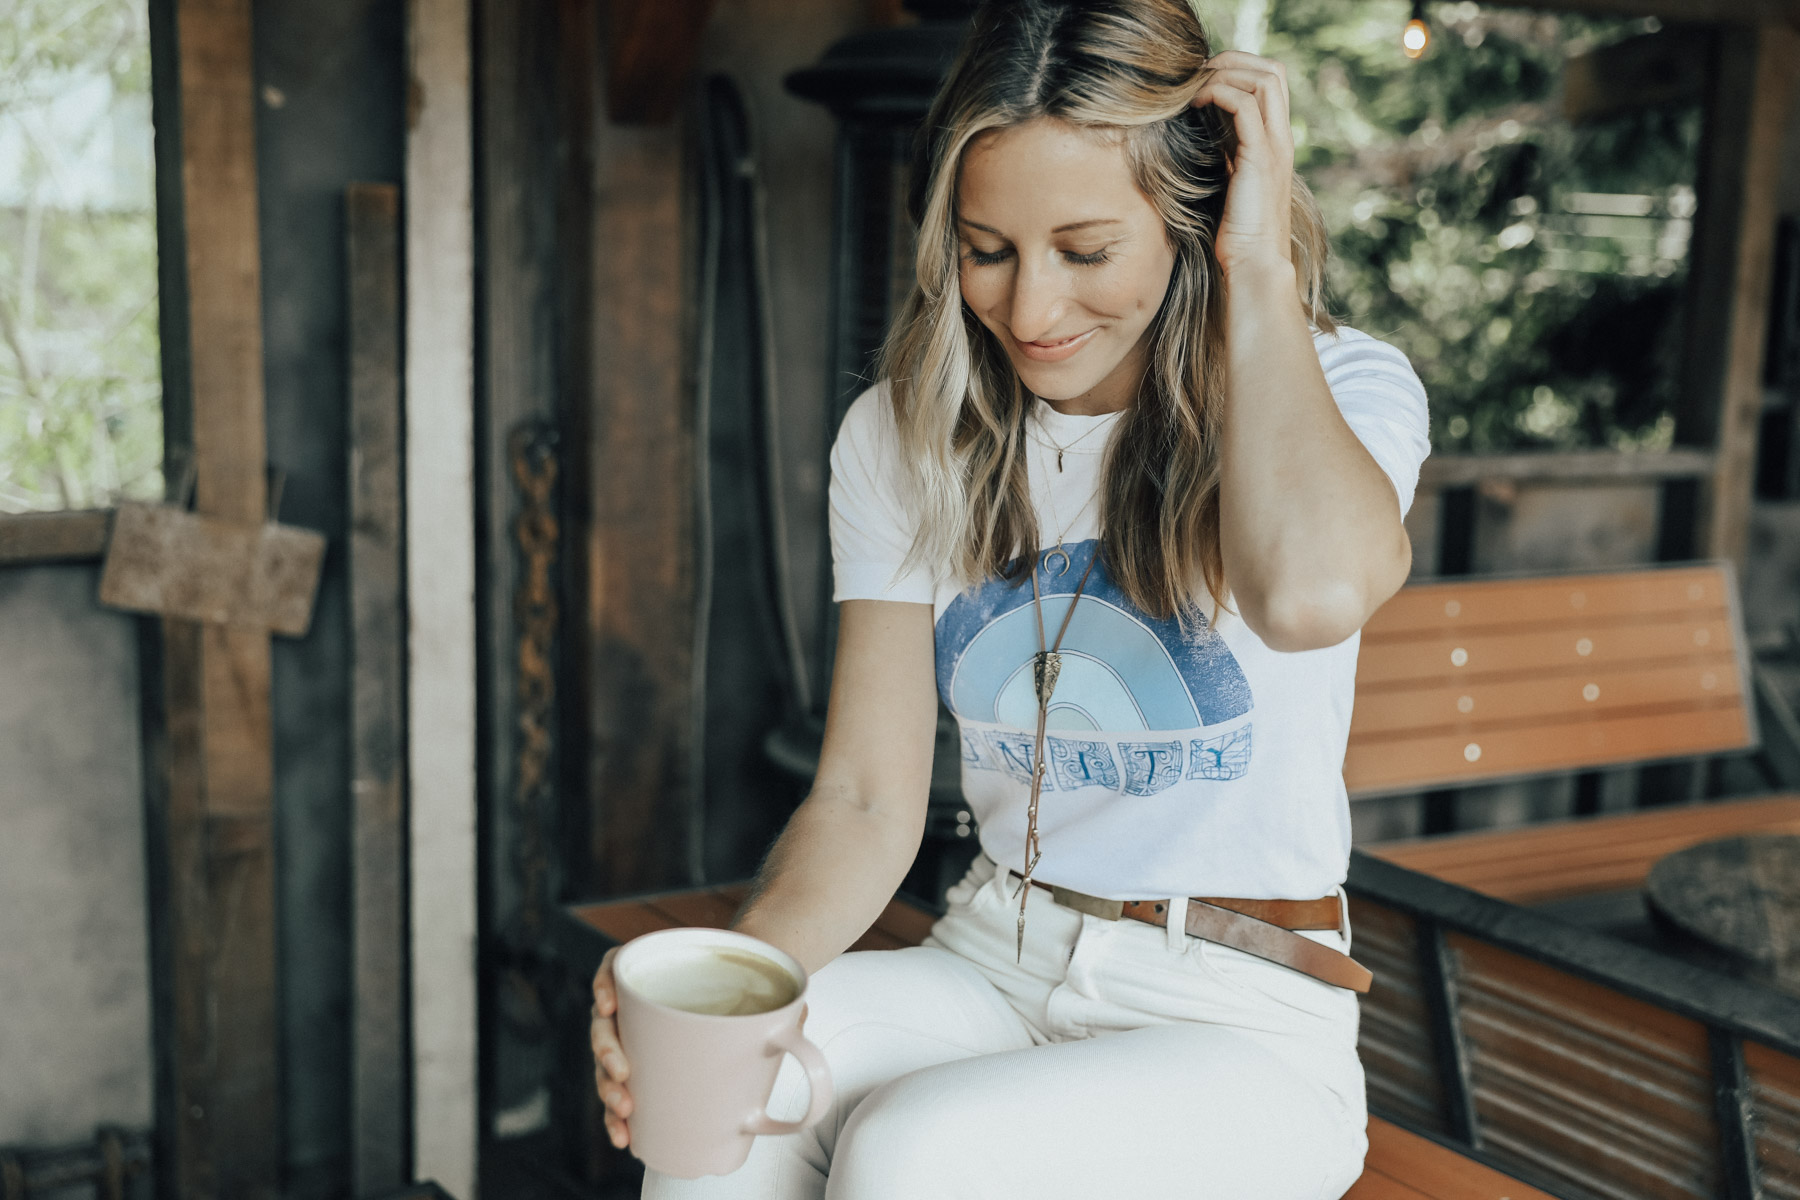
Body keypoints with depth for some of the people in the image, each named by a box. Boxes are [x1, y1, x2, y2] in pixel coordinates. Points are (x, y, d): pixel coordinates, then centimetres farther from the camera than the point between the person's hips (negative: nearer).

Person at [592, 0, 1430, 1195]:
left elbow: (1311, 592, -36)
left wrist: (1261, 264, -23)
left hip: (1236, 1023, -2)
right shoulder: (903, 438, 2)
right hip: (990, 970, 3)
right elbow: (867, 802, -1)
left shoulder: (1339, 388, -9)